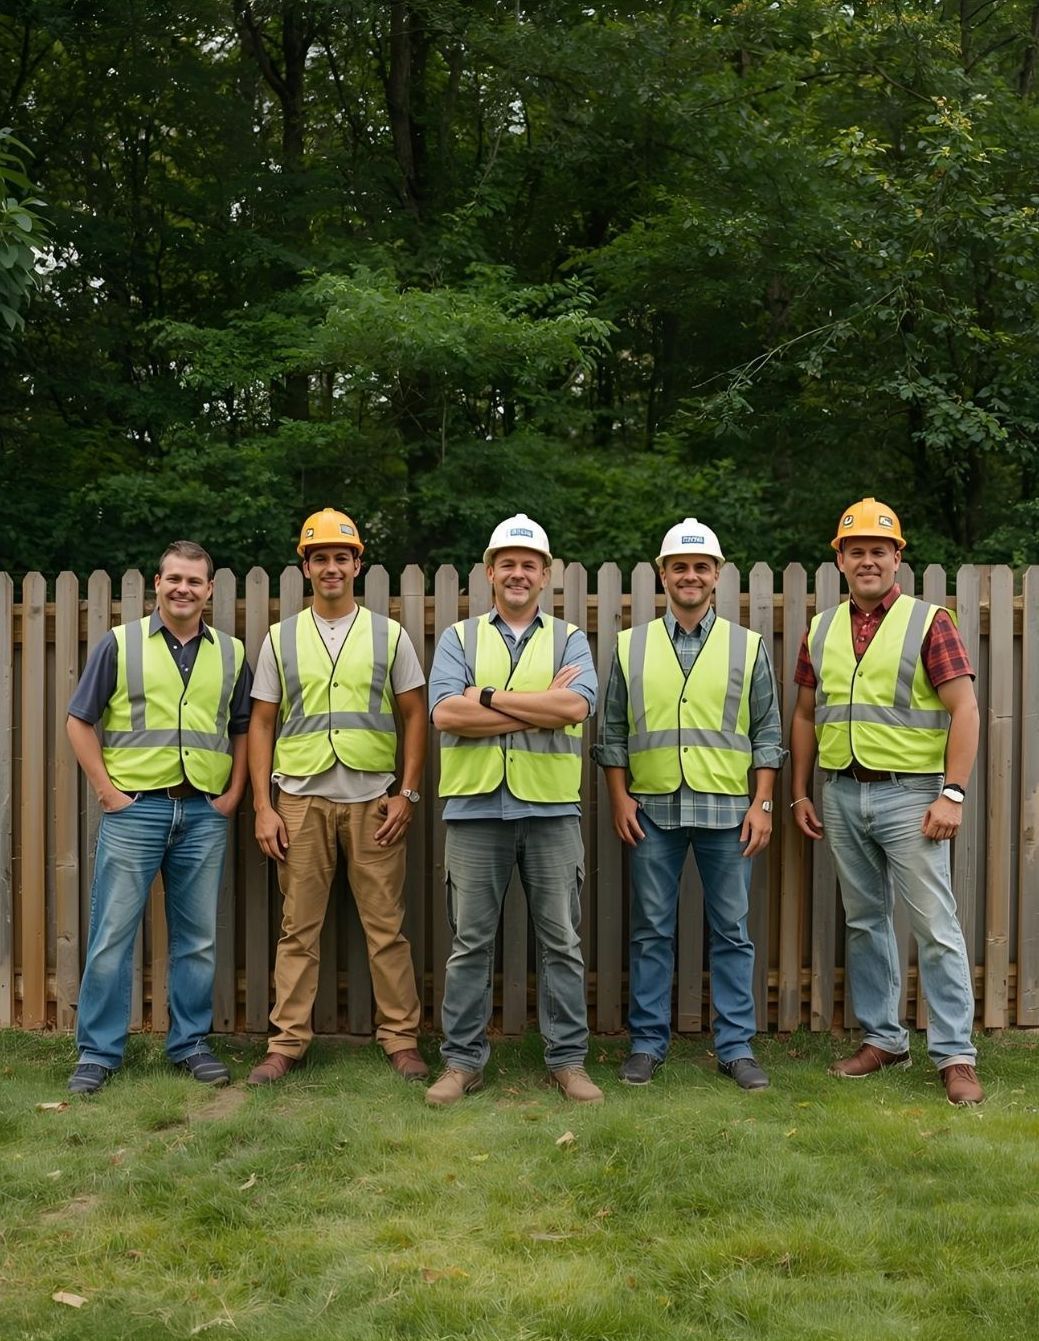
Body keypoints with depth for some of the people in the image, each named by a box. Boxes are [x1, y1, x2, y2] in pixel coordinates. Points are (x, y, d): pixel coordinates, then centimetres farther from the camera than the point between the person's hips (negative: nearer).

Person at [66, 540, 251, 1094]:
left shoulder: (231, 653, 10)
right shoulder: (119, 644, 1)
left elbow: (242, 729, 16)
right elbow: (80, 722, 1)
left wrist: (234, 793, 5)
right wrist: (106, 789, -5)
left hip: (204, 812, 3)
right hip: (135, 807, -3)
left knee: (198, 939, 9)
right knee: (113, 935, 1)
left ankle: (190, 1043, 22)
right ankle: (98, 1051, 12)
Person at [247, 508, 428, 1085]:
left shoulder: (389, 635, 7)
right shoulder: (281, 639, 9)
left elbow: (415, 714, 7)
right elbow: (261, 723, 9)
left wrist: (408, 793, -2)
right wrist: (263, 806, 1)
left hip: (373, 799, -1)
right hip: (301, 799, 1)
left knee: (385, 925, 2)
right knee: (298, 927, 5)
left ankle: (401, 1038, 13)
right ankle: (287, 1042, 14)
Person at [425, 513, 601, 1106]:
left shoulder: (569, 639, 9)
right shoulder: (460, 638, 9)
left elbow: (577, 705, -11)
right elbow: (446, 714, -8)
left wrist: (490, 696, -11)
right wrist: (543, 706, -11)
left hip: (551, 808, 0)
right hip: (476, 807, 0)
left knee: (561, 940, 6)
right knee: (471, 941, 6)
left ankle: (569, 1059, 17)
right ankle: (463, 1060, 16)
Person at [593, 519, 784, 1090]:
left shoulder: (748, 647, 7)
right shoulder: (631, 647, 7)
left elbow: (767, 735, 6)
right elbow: (612, 731, 9)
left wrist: (762, 804, -2)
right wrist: (619, 798, 0)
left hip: (727, 808, 0)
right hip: (652, 810, 0)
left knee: (731, 931, 4)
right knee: (651, 931, 6)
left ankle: (735, 1046, 14)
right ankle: (647, 1043, 16)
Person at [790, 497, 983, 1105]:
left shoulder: (929, 622, -4)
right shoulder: (822, 629, 10)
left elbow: (965, 709, -9)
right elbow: (806, 716, 15)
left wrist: (953, 793, -16)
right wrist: (801, 793, 11)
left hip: (908, 793, -5)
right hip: (841, 794, 5)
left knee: (936, 926, -2)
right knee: (865, 921, 13)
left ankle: (956, 1055, 7)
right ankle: (883, 1038, 25)